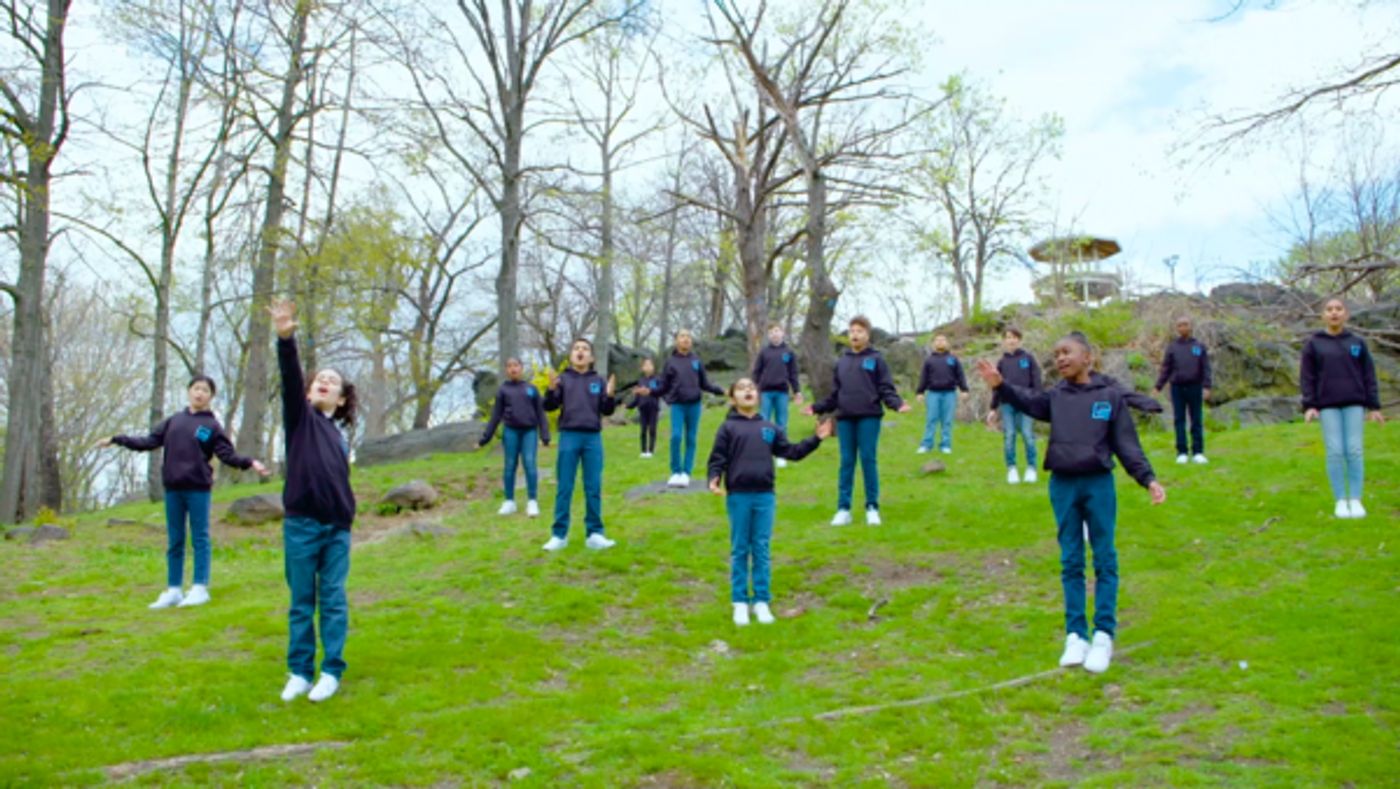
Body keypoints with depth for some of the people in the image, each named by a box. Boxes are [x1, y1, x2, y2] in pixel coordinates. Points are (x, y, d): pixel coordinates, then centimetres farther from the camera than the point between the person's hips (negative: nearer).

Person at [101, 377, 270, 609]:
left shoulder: (212, 425, 1)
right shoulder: (174, 421, 12)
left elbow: (227, 455, -6)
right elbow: (149, 442, 14)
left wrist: (250, 463, -21)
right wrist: (116, 440, 13)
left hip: (198, 488, -4)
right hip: (172, 488, 4)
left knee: (200, 538, 0)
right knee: (174, 541, 9)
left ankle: (200, 588, 4)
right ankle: (173, 590, 16)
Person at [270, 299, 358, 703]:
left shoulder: (339, 435, 12)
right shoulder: (300, 416, 4)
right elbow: (290, 379, -13)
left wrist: (347, 521, 10)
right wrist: (286, 339, -28)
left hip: (337, 528, 3)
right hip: (301, 525, -2)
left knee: (333, 600, 5)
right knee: (301, 601, 6)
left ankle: (332, 671, 13)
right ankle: (299, 672, 16)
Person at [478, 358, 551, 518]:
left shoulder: (532, 389, 11)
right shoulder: (503, 390, 9)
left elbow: (540, 413, 10)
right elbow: (496, 415, 9)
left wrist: (545, 435, 1)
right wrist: (485, 437, 5)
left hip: (529, 431, 0)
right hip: (511, 431, 1)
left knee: (530, 464, -10)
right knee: (510, 466, 3)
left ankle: (532, 502, -5)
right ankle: (509, 502, 12)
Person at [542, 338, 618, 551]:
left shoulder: (598, 381, 9)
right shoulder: (563, 379, 6)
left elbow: (607, 411, 6)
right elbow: (549, 406, 0)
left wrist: (610, 395, -13)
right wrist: (551, 389, -18)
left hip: (593, 438, 1)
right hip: (569, 437, -1)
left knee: (594, 488, 3)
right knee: (564, 488, 1)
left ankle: (595, 534, 8)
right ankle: (559, 535, 6)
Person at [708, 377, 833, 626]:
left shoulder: (770, 428, 12)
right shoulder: (728, 428, 2)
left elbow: (791, 452, 13)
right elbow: (718, 458, -2)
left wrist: (816, 439, 6)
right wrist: (714, 478, -20)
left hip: (765, 496, 3)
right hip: (738, 496, -2)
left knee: (762, 550, 7)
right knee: (740, 550, 5)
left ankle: (762, 601, 15)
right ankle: (740, 602, 13)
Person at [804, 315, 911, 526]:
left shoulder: (876, 359, 5)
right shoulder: (842, 361, 15)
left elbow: (886, 389, -2)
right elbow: (834, 394, 16)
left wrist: (897, 404, -18)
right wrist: (817, 407, 8)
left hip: (869, 417, -3)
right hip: (845, 418, 3)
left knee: (868, 460, -2)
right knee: (846, 463, 5)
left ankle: (872, 507, 9)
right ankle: (843, 509, 10)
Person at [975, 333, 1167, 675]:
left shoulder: (1111, 396, 2)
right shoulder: (1055, 397, 7)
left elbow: (1127, 445, 1)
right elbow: (1027, 401, -12)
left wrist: (1148, 479, -10)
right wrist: (1001, 386, -30)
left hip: (1098, 485, -2)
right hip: (1062, 486, 2)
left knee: (1104, 560, 3)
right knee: (1071, 562, 7)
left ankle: (1104, 635, 10)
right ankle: (1075, 634, 13)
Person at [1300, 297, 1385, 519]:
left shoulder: (1357, 343, 9)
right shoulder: (1313, 344, 5)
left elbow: (1369, 376, 8)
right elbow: (1306, 378, 2)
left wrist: (1374, 407, 3)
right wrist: (1309, 406, -8)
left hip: (1354, 404, 1)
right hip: (1328, 405, -1)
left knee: (1354, 451, -3)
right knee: (1335, 452, -4)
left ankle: (1355, 500, 4)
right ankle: (1340, 501, 4)